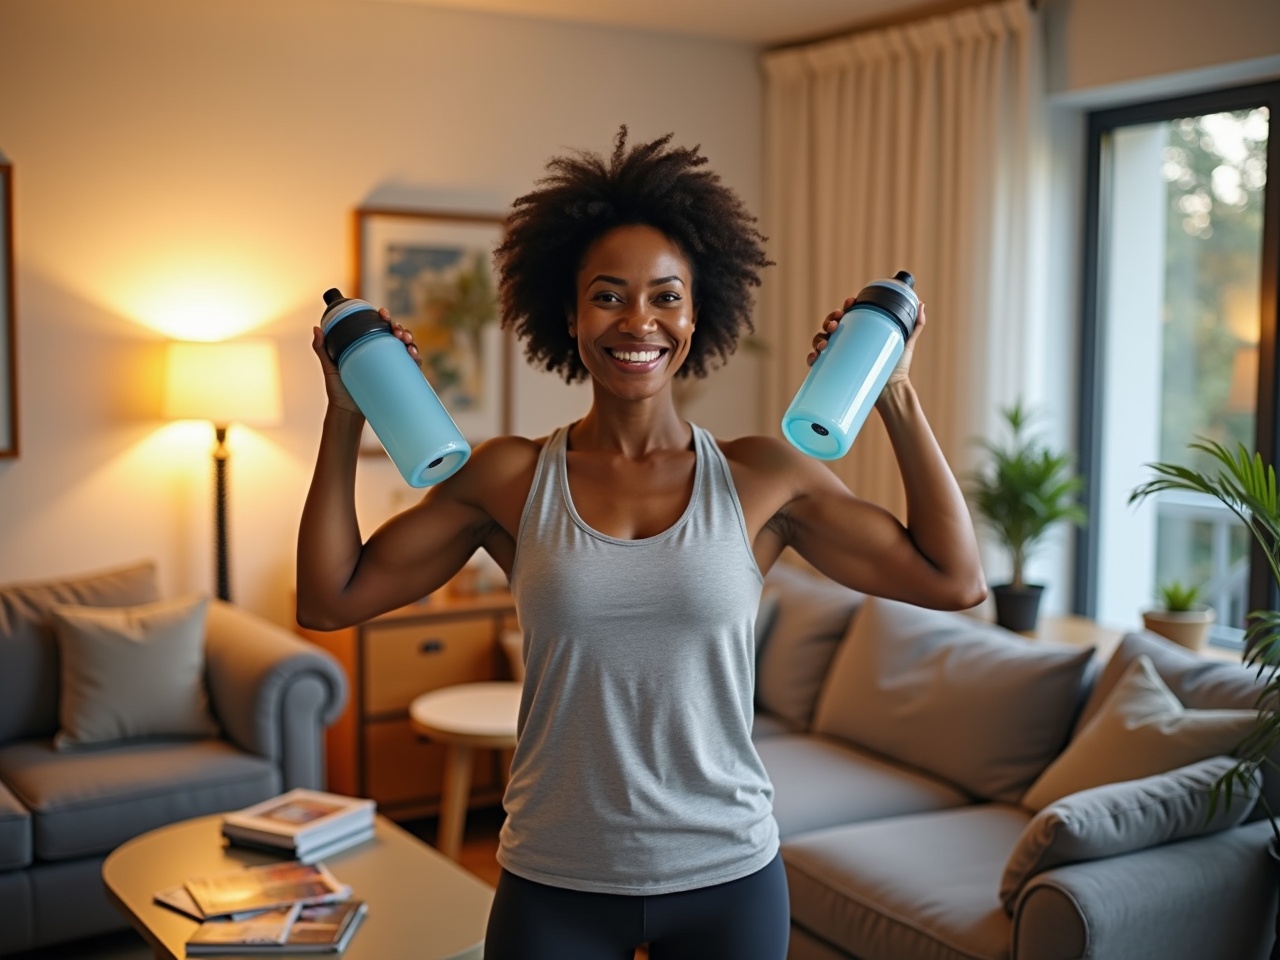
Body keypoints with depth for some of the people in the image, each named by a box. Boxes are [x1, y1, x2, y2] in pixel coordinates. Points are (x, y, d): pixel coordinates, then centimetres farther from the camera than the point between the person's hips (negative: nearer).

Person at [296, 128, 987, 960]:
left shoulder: (763, 478, -4)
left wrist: (898, 399, -6)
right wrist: (346, 417, -7)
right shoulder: (507, 479, -4)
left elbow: (954, 580, -4)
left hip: (728, 879, 1)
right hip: (555, 885, 0)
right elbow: (328, 599, -2)